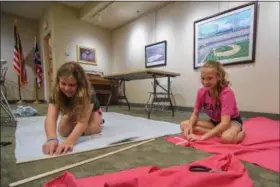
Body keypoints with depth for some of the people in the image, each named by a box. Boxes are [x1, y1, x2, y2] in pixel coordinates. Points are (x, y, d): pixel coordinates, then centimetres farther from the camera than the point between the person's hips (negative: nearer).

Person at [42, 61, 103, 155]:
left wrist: (69, 141, -67)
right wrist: (52, 139, -65)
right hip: (72, 113, 4)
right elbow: (51, 117, -45)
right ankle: (75, 124, 15)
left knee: (87, 130, -30)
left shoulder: (88, 92, -42)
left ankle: (98, 123, 5)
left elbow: (83, 120, -51)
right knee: (63, 132, -18)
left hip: (91, 111, -3)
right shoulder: (56, 94, -32)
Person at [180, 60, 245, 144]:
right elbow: (195, 113, -5)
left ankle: (240, 132, -8)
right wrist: (190, 126, -27)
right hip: (215, 122, 6)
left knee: (227, 137, -43)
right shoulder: (201, 92, -13)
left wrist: (202, 137, -42)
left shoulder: (226, 93, -29)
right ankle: (220, 133, -15)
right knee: (184, 125, -16)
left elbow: (225, 123, -35)